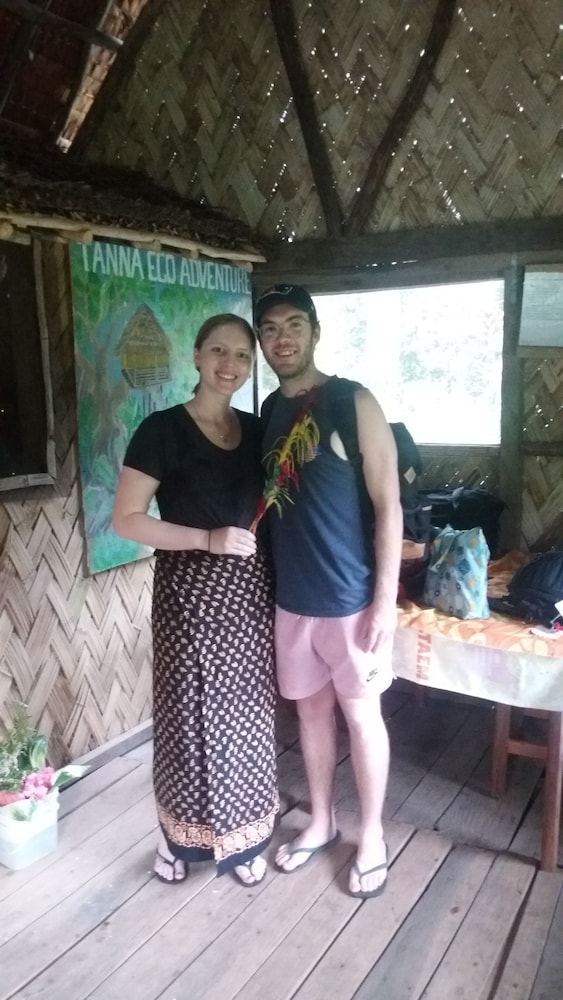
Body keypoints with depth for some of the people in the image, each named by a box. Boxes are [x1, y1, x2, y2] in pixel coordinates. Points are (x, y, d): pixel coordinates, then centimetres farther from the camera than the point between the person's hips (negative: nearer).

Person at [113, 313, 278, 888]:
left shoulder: (256, 429, 7)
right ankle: (180, 833, 32)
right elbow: (126, 519, -12)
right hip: (190, 589, -4)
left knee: (246, 711, 12)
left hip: (248, 588, 5)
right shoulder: (163, 429, -9)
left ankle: (243, 836, 32)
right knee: (189, 710, 7)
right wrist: (208, 538, -20)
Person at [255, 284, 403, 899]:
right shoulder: (270, 412, 6)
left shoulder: (354, 403, -11)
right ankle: (321, 822, 39)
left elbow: (388, 506, -12)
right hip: (291, 598, 6)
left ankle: (372, 836, 31)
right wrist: (268, 583, 11)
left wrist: (386, 598, -15)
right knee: (310, 709, 18)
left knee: (361, 714, 10)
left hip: (350, 598, -5)